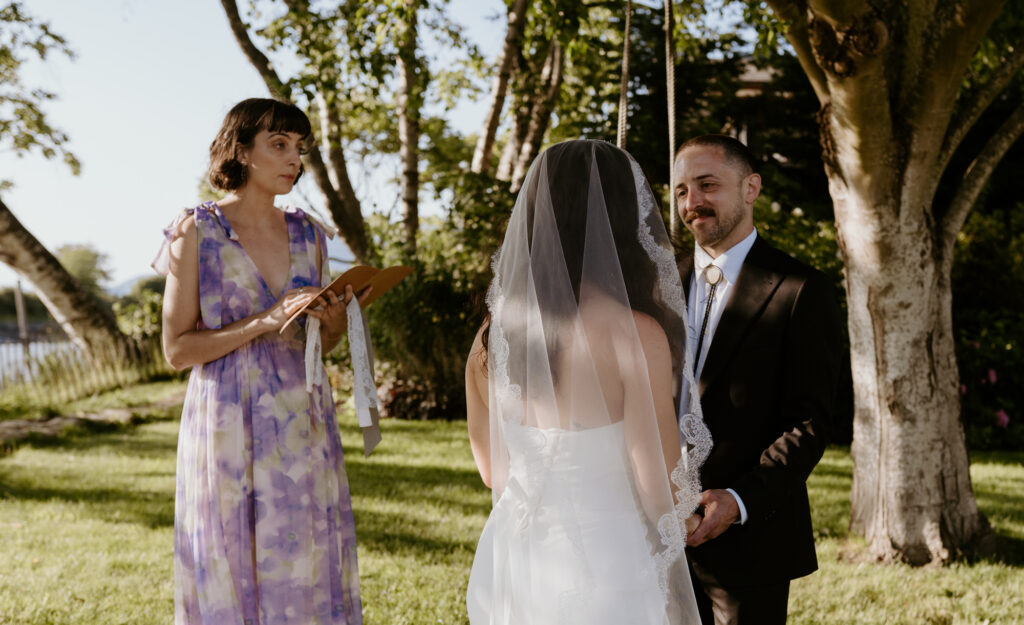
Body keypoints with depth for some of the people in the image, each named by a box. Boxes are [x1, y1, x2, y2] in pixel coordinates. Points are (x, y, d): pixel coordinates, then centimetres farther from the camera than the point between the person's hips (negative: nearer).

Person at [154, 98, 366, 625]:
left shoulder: (306, 234, 9)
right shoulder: (197, 231, -4)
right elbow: (176, 349, -7)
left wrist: (335, 321, -6)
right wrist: (264, 321, -16)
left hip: (303, 424, 4)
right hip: (229, 426, -4)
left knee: (306, 571, 7)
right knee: (232, 577, 3)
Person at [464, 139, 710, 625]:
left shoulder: (494, 331, -4)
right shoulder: (635, 335, -20)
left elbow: (492, 470, 7)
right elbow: (658, 489, -16)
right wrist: (683, 523, 6)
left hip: (511, 569, 5)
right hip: (607, 569, -5)